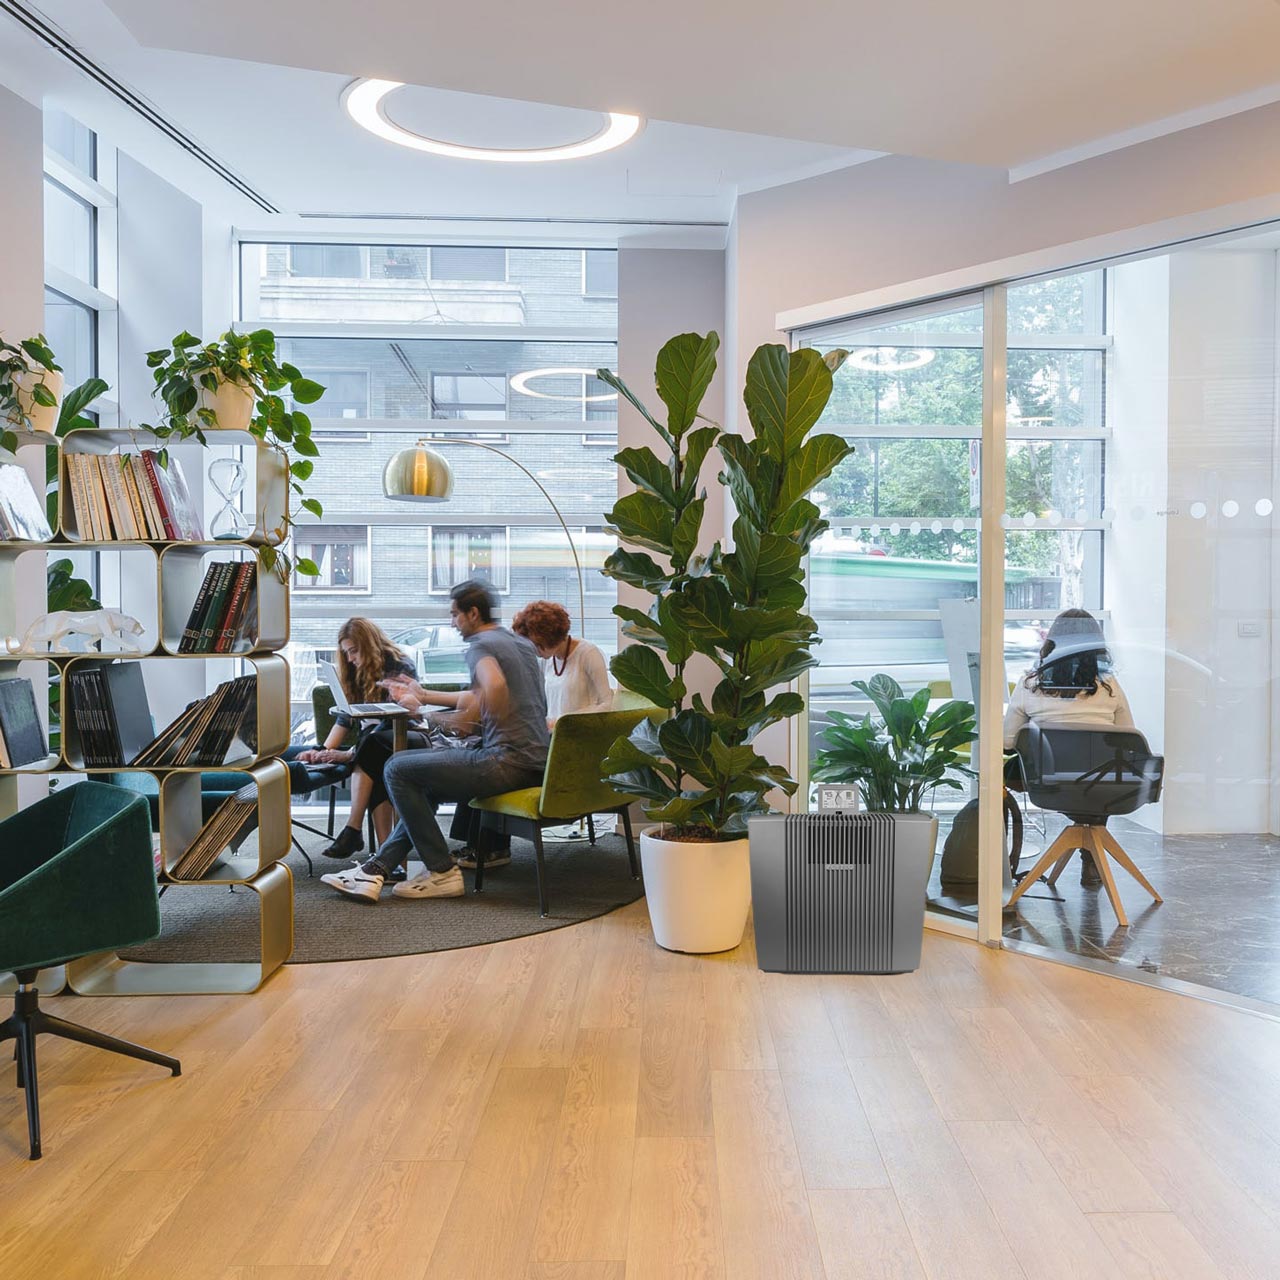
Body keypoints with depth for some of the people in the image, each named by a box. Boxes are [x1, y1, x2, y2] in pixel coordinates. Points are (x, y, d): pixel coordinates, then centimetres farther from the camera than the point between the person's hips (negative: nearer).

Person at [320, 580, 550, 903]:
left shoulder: (480, 645, -8)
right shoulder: (522, 642, 22)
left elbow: (495, 686, -31)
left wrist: (463, 718, -14)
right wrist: (423, 697, 34)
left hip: (508, 761, -10)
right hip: (536, 763, 10)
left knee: (397, 769, -1)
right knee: (425, 784, 22)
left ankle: (442, 873, 1)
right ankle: (376, 869, 14)